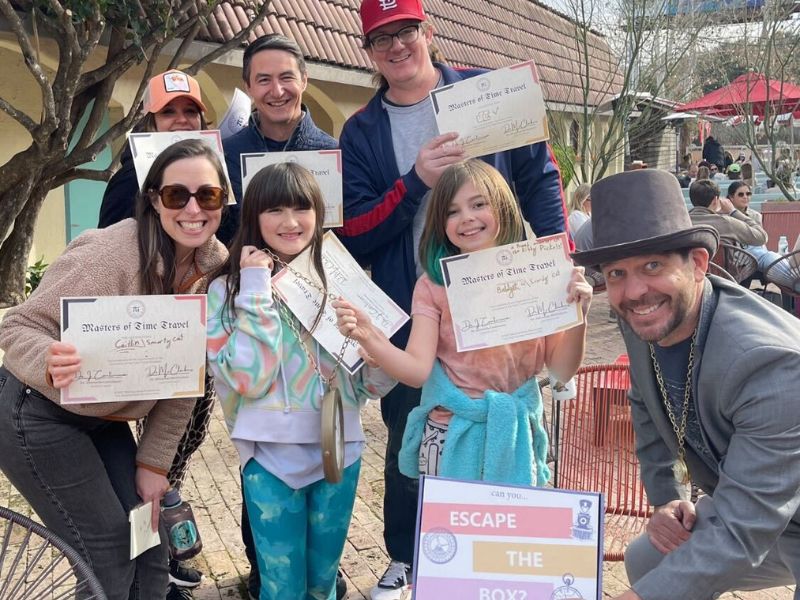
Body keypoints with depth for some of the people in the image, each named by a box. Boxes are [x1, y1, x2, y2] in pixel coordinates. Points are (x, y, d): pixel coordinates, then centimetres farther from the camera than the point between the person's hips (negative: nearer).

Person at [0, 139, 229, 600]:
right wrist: (51, 365, -45)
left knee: (150, 546, 9)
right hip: (39, 414, -6)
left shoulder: (217, 265, -8)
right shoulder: (112, 255, -28)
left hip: (104, 419, 6)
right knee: (109, 557, -4)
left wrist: (154, 461, -2)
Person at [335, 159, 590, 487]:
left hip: (515, 435, 1)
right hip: (450, 437, -1)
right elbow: (417, 371, -13)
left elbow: (561, 371, -2)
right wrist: (368, 336, -28)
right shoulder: (433, 286, -3)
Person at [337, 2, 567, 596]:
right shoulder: (361, 133, 3)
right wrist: (415, 181, -19)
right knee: (409, 442, 12)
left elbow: (540, 177, 2)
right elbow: (352, 235, -5)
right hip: (409, 314, 1)